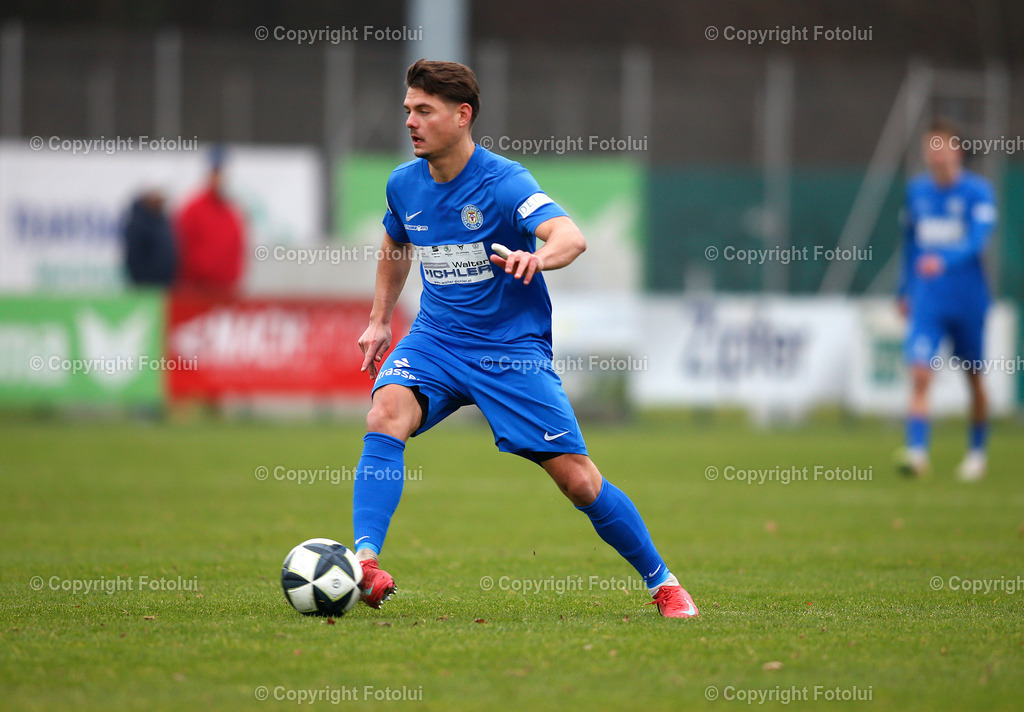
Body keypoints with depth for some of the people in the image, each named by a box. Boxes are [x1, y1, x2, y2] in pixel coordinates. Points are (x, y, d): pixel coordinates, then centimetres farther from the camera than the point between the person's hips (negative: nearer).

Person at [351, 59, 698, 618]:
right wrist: (379, 319, 18)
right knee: (387, 414, -28)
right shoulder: (403, 184, 0)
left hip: (511, 349, -4)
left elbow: (570, 236, -35)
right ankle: (364, 561, -35)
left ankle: (661, 582, 14)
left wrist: (537, 257, -57)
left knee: (579, 481, -5)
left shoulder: (503, 182, -18)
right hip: (434, 341, 4)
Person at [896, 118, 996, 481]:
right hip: (927, 300, 2)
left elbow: (978, 239, -22)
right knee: (920, 373, -15)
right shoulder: (916, 190, 5)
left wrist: (944, 260, -38)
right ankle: (917, 451, -21)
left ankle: (977, 452, 27)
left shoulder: (978, 191, -7)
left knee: (974, 378, 10)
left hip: (968, 298, -2)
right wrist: (905, 289, 20)